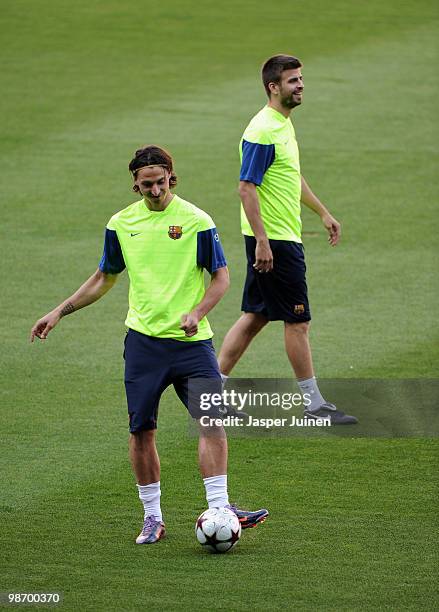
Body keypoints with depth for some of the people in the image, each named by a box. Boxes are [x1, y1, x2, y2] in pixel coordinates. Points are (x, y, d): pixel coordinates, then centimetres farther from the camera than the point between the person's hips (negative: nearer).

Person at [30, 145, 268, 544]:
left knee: (212, 420, -14)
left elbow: (221, 277, -1)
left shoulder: (196, 221, -4)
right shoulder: (121, 224, 7)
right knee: (142, 430, 1)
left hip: (191, 341, -2)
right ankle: (152, 517, 12)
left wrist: (197, 312, -18)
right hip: (143, 339, 2)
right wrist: (60, 312, 16)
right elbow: (104, 278, 20)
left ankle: (219, 507, -12)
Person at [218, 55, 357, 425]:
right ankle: (314, 404, 5)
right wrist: (262, 241, -25)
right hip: (274, 241, -10)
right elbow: (247, 188, -22)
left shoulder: (284, 124, 13)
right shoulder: (263, 131, -19)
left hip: (280, 239, 10)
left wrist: (323, 212, 29)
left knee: (255, 317, 13)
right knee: (298, 321, -3)